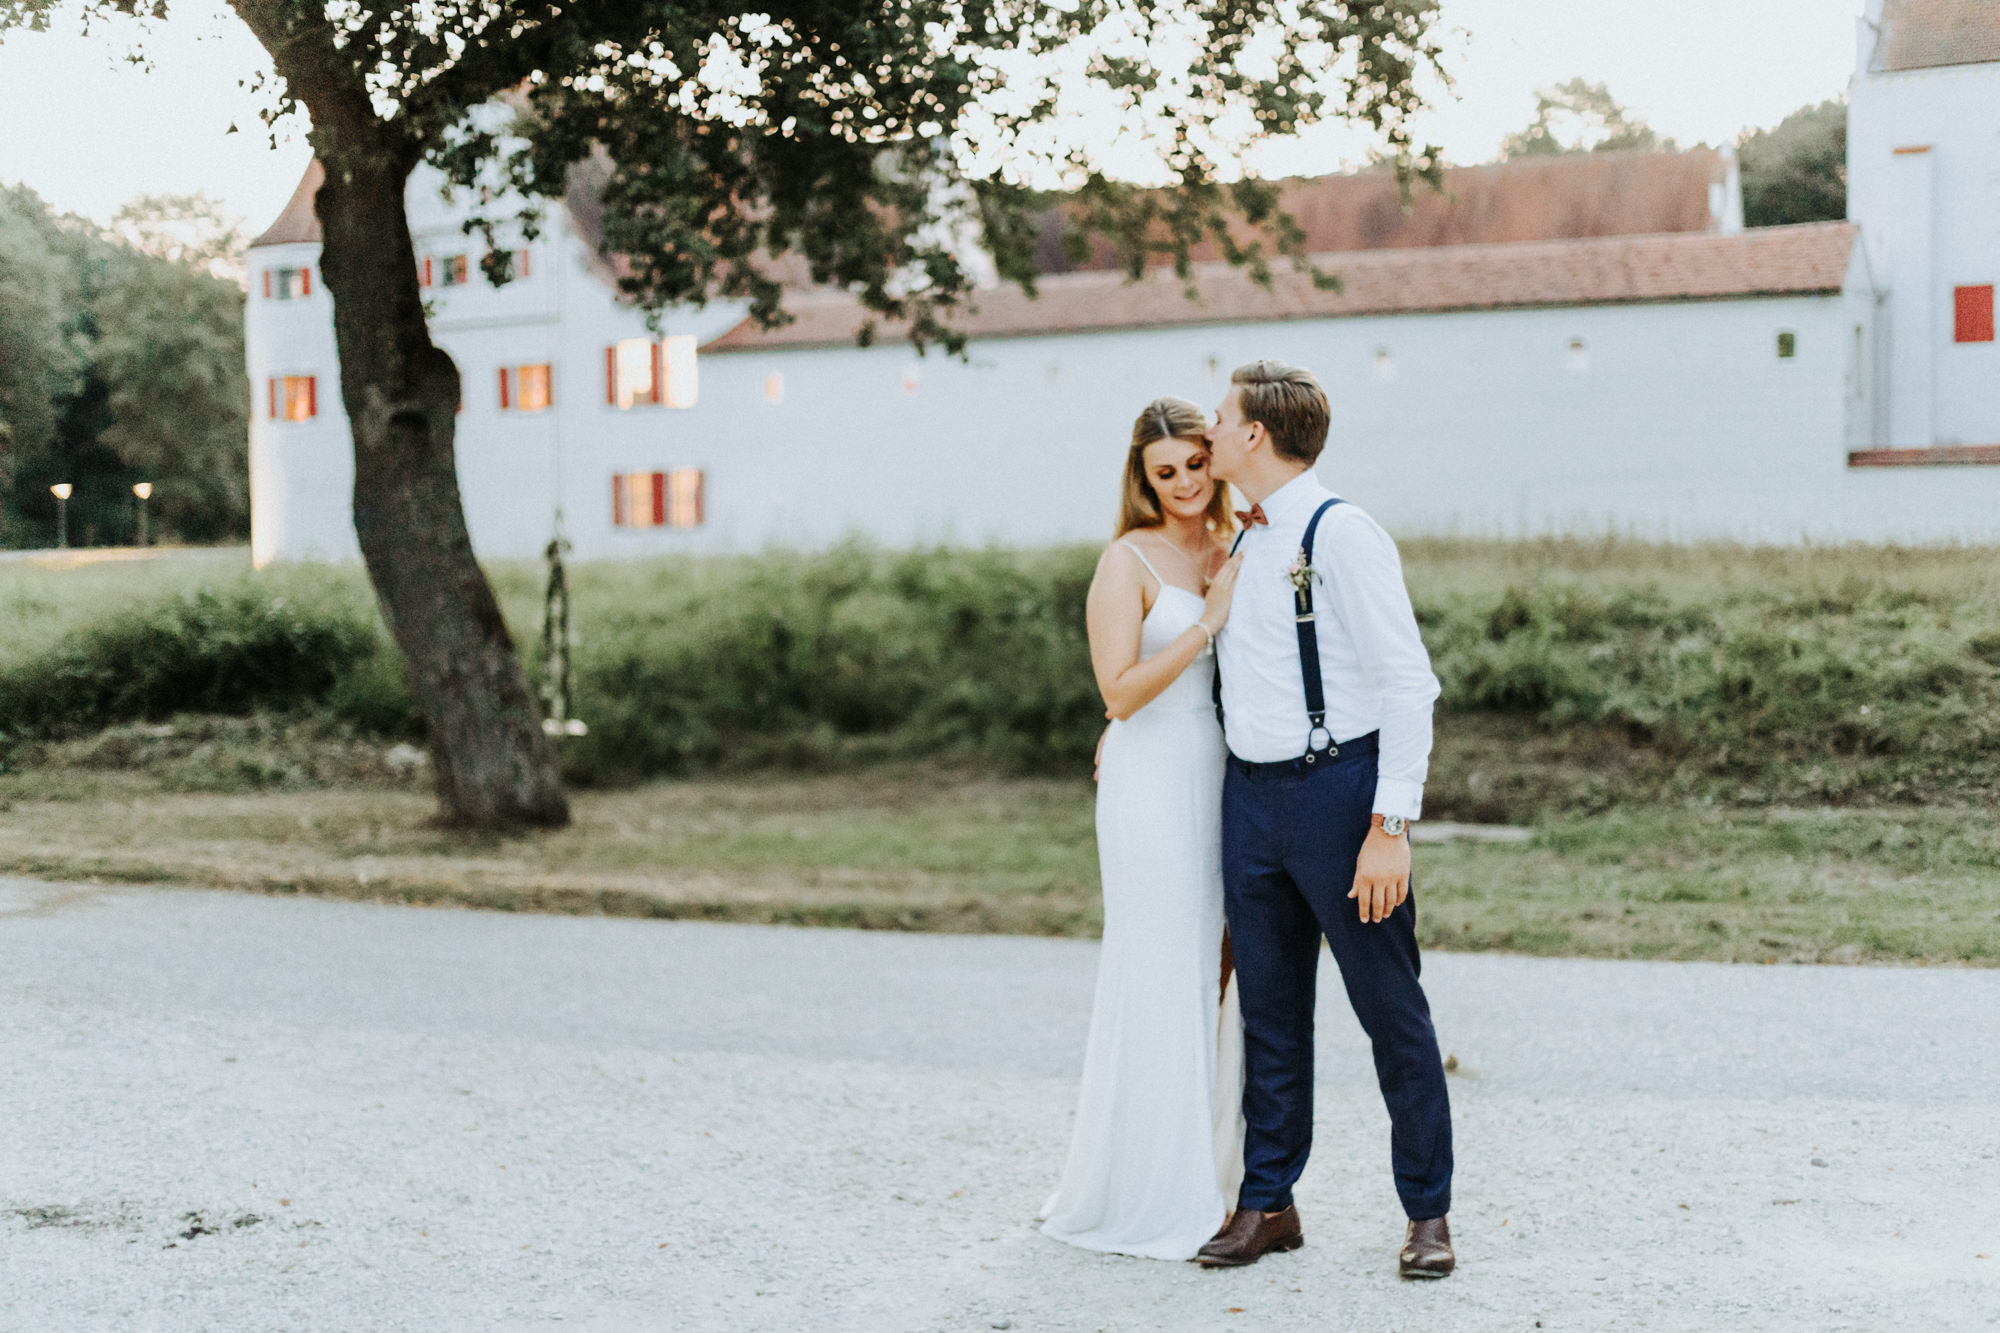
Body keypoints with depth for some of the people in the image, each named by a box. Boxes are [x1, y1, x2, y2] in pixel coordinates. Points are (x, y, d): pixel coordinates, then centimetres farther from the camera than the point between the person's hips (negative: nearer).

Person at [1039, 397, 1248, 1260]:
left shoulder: (1235, 550, 12)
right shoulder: (1129, 561, -8)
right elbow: (1122, 690, -15)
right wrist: (1210, 619, -17)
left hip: (1224, 775, 7)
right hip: (1154, 778, -7)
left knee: (1215, 970, 11)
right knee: (1161, 978, -3)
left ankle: (1204, 1170, 23)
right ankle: (1144, 1195, 8)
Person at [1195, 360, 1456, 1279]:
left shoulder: (1340, 534, -12)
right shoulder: (1241, 545, 12)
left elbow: (1408, 685, -16)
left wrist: (1389, 828, -20)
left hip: (1337, 789, -7)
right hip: (1250, 792, 7)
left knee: (1391, 1010, 3)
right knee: (1269, 1010, 13)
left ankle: (1427, 1212, 15)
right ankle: (1267, 1203, 24)